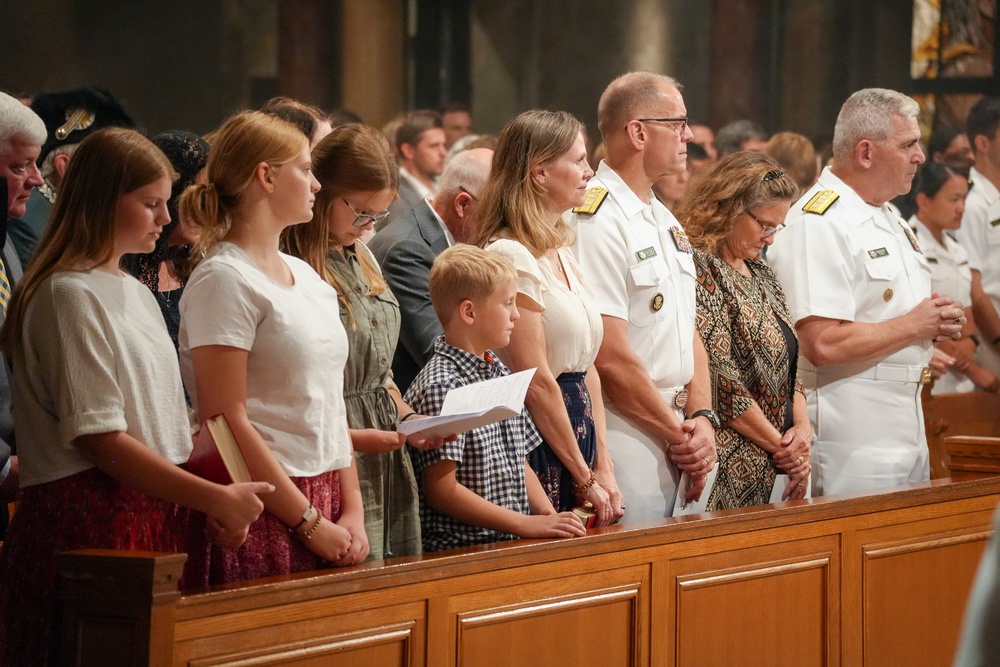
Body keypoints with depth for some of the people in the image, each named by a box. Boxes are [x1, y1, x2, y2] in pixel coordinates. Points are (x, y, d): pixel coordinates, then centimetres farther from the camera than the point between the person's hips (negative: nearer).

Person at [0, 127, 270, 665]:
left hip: (156, 515, 8)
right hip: (87, 521, -8)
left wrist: (216, 499, 4)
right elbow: (98, 437, -14)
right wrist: (214, 498, -13)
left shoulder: (137, 294, 18)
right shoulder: (69, 295, -8)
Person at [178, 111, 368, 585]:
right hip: (263, 516, -7)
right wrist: (310, 524, -14)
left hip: (324, 506, 7)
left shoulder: (309, 279, 15)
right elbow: (227, 420, -15)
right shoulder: (223, 279, -9)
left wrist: (353, 512, 3)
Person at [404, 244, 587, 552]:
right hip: (460, 548, -8)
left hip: (511, 544, 8)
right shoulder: (441, 385, -10)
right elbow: (441, 490, -14)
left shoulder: (500, 375, 18)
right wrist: (526, 525, -15)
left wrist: (549, 516, 4)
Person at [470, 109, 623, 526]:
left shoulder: (561, 254, 15)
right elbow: (536, 382, -17)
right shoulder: (510, 256, -14)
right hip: (537, 450, -9)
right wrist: (585, 479, -12)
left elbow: (588, 368, 13)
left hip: (575, 438, 9)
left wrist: (603, 468, 5)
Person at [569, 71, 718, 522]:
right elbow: (610, 357, -18)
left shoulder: (666, 222, 17)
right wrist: (679, 433, -10)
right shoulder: (596, 222, -14)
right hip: (627, 441, -9)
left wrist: (702, 419, 0)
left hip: (677, 438, 9)